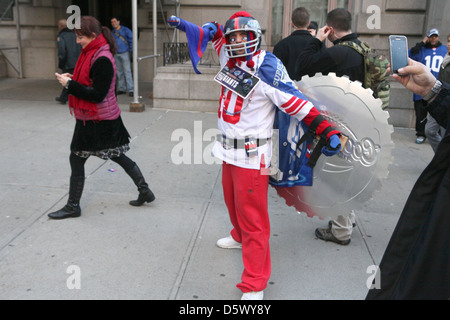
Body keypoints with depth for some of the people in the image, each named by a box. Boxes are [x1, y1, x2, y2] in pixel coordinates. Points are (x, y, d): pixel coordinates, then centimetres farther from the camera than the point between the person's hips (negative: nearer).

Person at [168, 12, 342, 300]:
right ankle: (240, 237, 55)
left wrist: (328, 131, -26)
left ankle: (255, 286, 5)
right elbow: (215, 32, 22)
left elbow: (297, 103, -21)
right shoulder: (229, 58, 4)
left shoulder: (267, 67, -18)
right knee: (233, 201, 26)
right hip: (229, 148, 8)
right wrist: (185, 25, 10)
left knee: (252, 215, -4)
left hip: (253, 154, -8)